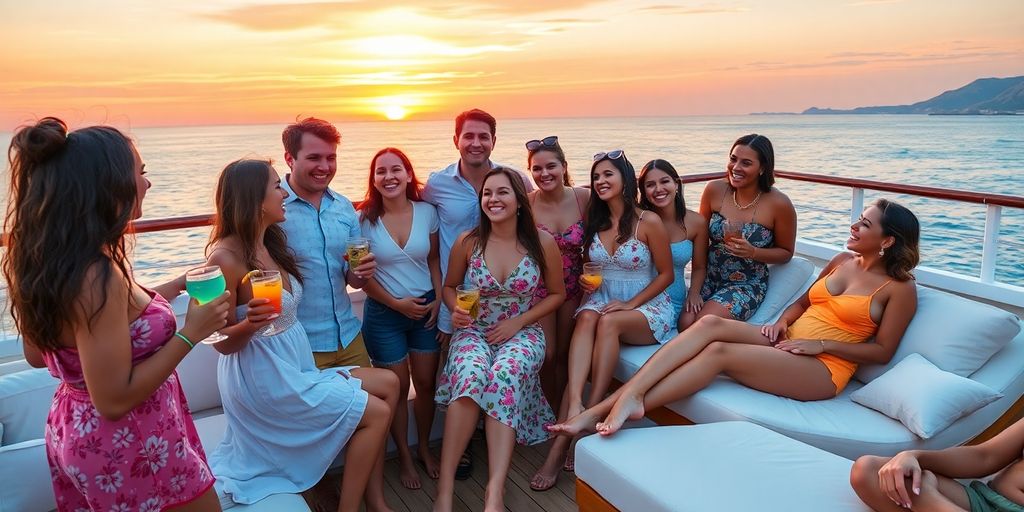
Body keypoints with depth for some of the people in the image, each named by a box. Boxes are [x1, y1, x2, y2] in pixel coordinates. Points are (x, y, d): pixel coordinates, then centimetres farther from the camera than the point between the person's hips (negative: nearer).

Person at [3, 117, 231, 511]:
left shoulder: (49, 261, -3)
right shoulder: (97, 275, -30)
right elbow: (114, 400, -28)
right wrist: (190, 333, -21)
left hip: (76, 433, 9)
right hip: (128, 449, -9)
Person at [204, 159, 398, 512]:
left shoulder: (270, 244, 5)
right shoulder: (226, 257, -19)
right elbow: (223, 343, -14)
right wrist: (250, 324, -35)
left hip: (295, 369, 9)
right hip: (264, 381, -9)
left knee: (388, 383, 6)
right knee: (377, 412, -7)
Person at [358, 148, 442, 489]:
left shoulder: (427, 212, -4)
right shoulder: (364, 219, -10)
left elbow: (434, 259, 5)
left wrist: (439, 299, -5)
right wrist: (396, 303, -12)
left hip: (426, 309, 2)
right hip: (384, 314, -2)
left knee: (426, 384, 11)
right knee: (397, 388, 9)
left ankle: (424, 448, 33)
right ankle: (404, 457, 28)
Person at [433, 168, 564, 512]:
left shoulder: (542, 242, -4)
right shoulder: (467, 242, -3)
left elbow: (557, 293, 6)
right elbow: (449, 286, 12)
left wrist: (518, 321, -7)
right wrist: (457, 311, -10)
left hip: (523, 333, 0)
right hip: (474, 331, 1)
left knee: (504, 376, -35)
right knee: (470, 376, -34)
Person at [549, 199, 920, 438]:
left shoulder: (900, 288, -2)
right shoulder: (843, 261, 16)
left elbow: (883, 351, -5)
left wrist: (821, 343, -14)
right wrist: (782, 322, 3)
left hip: (823, 368, -6)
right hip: (788, 345, 6)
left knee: (719, 352, -29)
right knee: (711, 324, -24)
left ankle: (619, 410, -30)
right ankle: (615, 403, -35)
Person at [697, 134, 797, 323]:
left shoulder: (779, 204, -14)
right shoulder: (714, 190, -6)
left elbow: (786, 253, 0)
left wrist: (752, 252, -20)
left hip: (747, 286, -3)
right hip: (709, 278, 3)